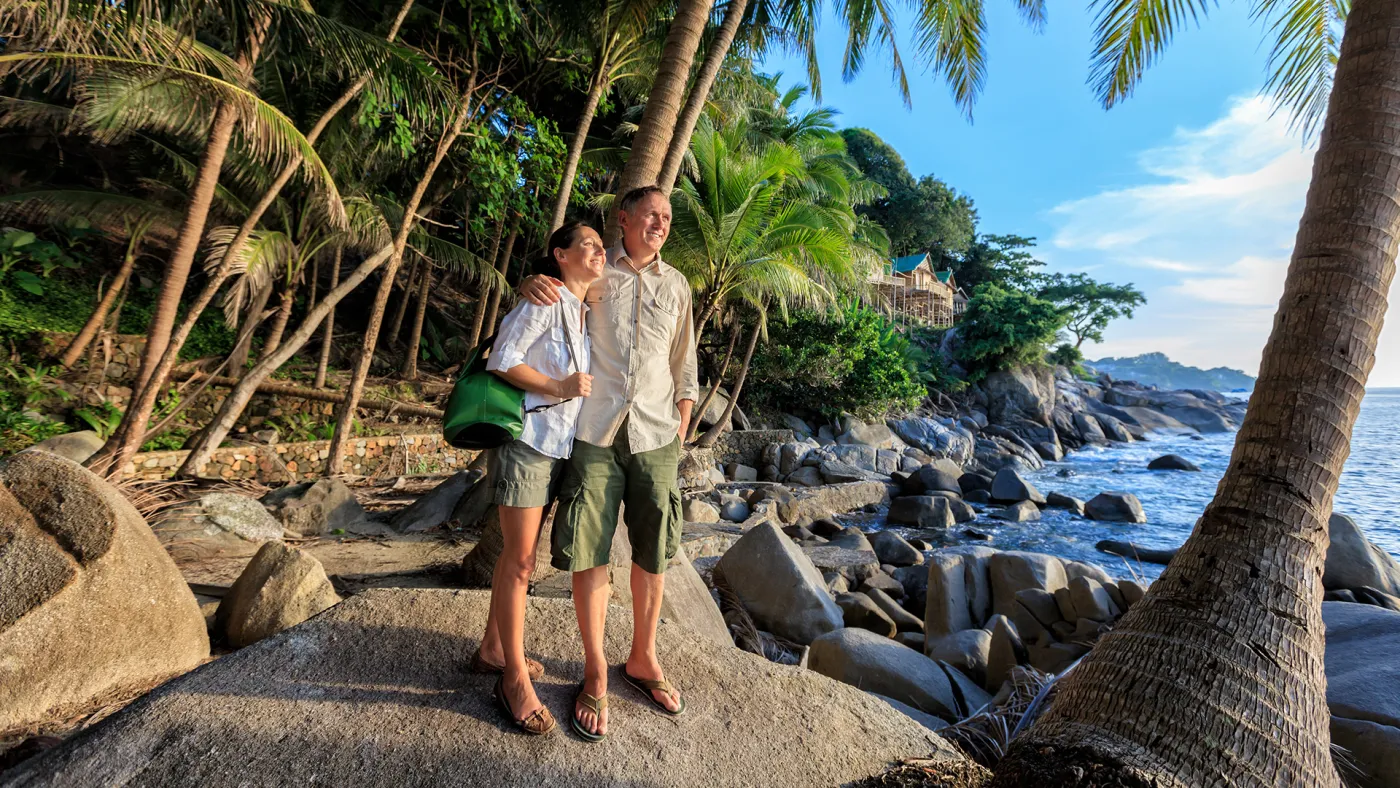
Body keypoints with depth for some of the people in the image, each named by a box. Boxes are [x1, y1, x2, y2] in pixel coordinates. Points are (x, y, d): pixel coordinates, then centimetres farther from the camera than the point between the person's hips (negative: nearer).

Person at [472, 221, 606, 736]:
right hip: (526, 440, -8)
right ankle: (515, 678, 13)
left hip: (560, 446, 8)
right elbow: (502, 360, -14)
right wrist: (559, 387, -18)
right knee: (519, 558, 0)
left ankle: (493, 650, 32)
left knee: (520, 555, 16)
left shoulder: (587, 312, 14)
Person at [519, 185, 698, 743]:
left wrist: (682, 425, 10)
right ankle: (595, 673, 19)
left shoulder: (676, 285, 13)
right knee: (588, 551, 1)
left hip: (654, 436, 2)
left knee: (653, 553, 8)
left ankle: (642, 659, 28)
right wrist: (533, 284, -7)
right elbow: (543, 290, 18)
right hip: (594, 432, -2)